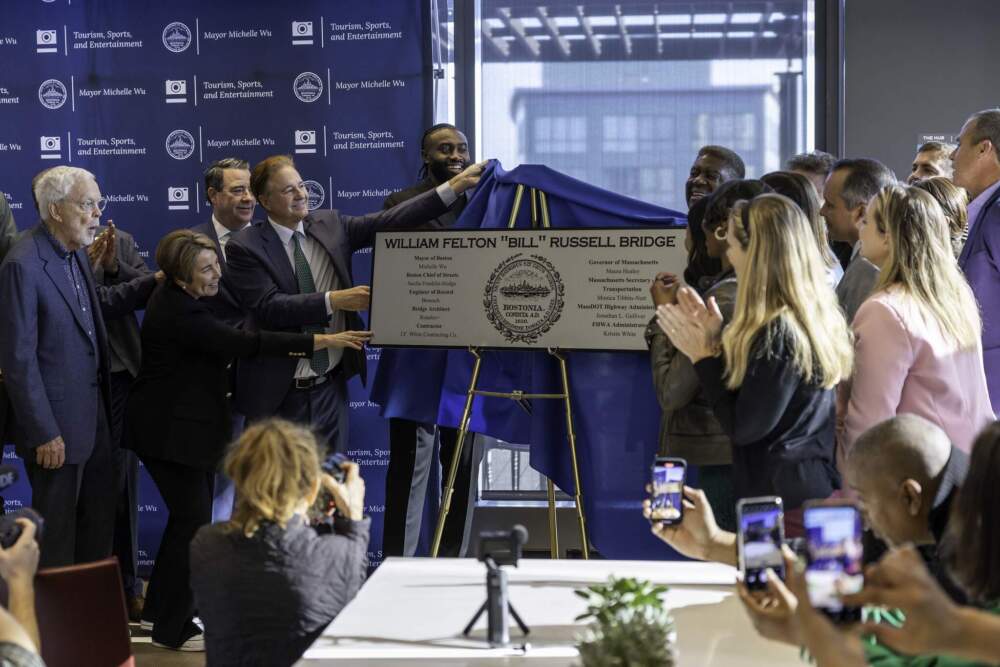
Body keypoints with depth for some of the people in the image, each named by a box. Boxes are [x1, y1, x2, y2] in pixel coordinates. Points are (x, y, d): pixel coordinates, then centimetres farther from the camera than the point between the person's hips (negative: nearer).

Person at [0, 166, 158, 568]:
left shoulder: (75, 252, 5)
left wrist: (152, 283, 6)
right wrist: (44, 434, -19)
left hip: (93, 411, 9)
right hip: (56, 422, -9)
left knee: (100, 518, 19)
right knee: (57, 532, 6)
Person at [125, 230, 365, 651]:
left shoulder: (179, 300, 7)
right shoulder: (178, 313, -25)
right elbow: (243, 343, -32)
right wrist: (319, 341, -34)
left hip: (186, 423, 10)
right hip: (169, 430, -10)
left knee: (190, 516, 16)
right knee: (193, 518, -6)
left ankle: (161, 605, 29)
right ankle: (171, 628, 2)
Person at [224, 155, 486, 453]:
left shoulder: (330, 225, 4)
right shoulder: (245, 247, -9)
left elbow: (391, 222, -3)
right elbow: (269, 306, -19)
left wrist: (454, 186, -12)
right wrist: (333, 301, -26)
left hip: (331, 388, 4)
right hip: (278, 394, -4)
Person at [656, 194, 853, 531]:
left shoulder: (777, 332, -19)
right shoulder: (812, 317, 8)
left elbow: (744, 427, -16)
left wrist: (704, 355, -7)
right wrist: (716, 338, 12)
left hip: (784, 496, -9)